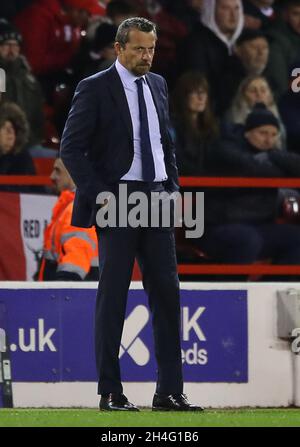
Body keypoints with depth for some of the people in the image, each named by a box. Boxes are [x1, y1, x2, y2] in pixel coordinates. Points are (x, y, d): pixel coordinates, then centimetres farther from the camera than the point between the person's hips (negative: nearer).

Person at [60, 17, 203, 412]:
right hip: (118, 201, -6)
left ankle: (169, 391, 2)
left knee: (167, 292, 1)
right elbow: (71, 148, -8)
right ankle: (110, 392, 2)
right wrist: (98, 196, -13)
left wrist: (173, 187, 10)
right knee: (113, 295, -2)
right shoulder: (95, 89, -5)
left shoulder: (158, 85, 14)